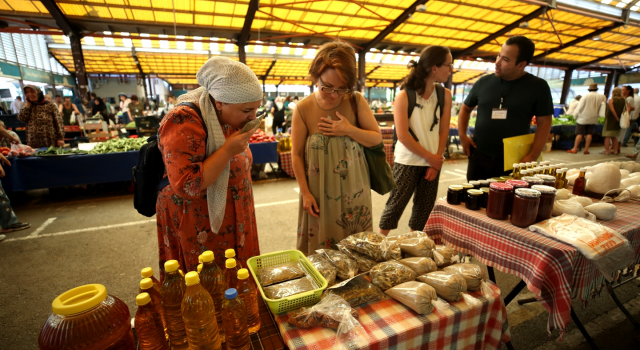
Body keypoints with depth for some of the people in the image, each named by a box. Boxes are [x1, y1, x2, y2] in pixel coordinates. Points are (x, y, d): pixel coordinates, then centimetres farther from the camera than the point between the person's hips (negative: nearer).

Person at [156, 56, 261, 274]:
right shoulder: (184, 123, -23)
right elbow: (185, 186, -29)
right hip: (198, 228, -7)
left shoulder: (230, 118, 3)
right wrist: (228, 150, -29)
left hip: (232, 219, 7)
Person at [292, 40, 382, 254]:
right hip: (320, 192, -1)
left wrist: (349, 130, -18)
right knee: (321, 247, 14)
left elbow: (377, 138, -1)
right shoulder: (303, 109, -11)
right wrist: (305, 193, -8)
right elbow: (296, 154, -6)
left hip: (353, 191, 2)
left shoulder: (356, 102, -7)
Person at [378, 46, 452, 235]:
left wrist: (436, 162, -5)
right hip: (407, 162, -5)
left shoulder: (445, 95, 4)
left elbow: (443, 131, 4)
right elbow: (403, 136, -14)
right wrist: (430, 157, -11)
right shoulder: (404, 96, -10)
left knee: (424, 210, 12)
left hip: (433, 162, 5)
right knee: (395, 206, 0)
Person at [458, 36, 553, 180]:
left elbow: (544, 123, -2)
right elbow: (466, 108, 16)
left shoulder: (538, 87, -2)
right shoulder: (484, 82, 4)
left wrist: (532, 156, -12)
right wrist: (462, 135, 2)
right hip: (478, 158, 2)